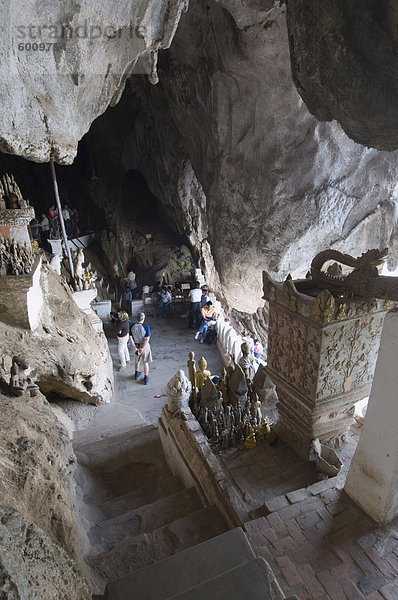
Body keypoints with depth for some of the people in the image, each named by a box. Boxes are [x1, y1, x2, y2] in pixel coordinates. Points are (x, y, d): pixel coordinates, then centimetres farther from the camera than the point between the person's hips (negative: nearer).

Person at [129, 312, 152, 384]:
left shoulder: (132, 326, -11)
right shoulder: (146, 326, -22)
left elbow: (130, 337, -9)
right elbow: (147, 339, -24)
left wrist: (135, 347, -7)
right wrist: (142, 348, -18)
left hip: (136, 346, 4)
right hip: (144, 346, -4)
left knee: (137, 360, 26)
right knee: (145, 362, 12)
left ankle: (136, 374, 44)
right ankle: (146, 378, 19)